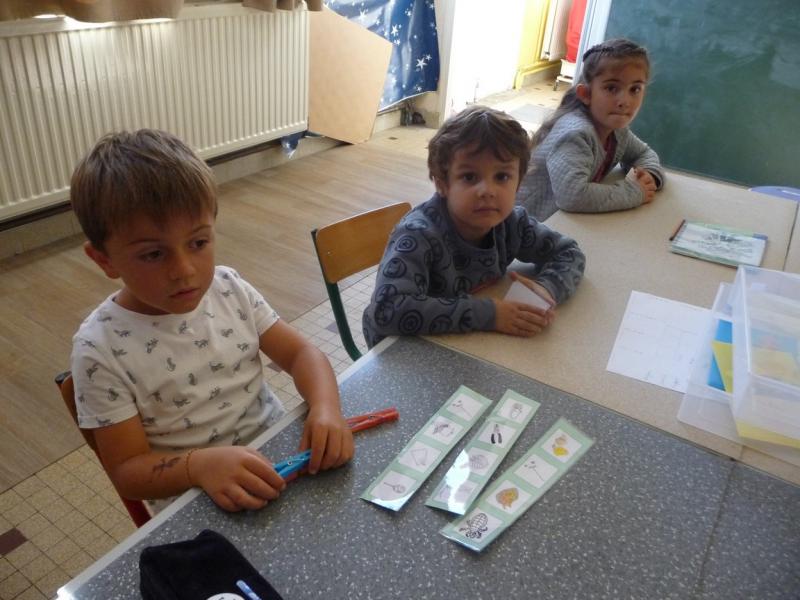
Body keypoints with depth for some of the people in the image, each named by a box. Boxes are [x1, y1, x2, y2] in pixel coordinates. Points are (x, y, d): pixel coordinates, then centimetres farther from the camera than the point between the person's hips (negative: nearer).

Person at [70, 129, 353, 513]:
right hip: (196, 505, -4)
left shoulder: (229, 288, -4)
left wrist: (325, 407, -21)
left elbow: (300, 353, 0)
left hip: (280, 455, 5)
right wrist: (198, 465, -32)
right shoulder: (101, 349, -15)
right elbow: (127, 471, -12)